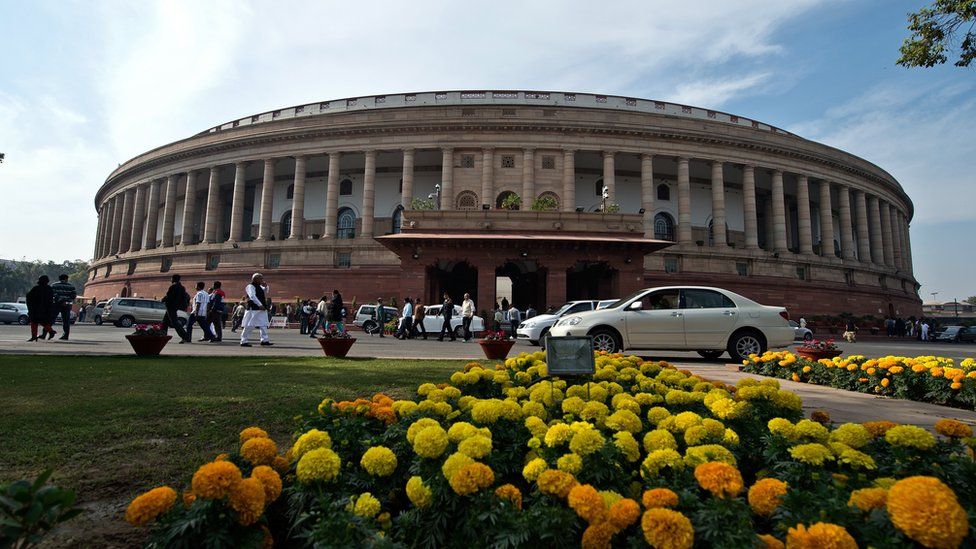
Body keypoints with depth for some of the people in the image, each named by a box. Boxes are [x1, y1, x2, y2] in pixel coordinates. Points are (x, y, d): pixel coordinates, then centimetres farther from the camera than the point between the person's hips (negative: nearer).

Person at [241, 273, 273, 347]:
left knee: (263, 325, 8)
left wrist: (266, 287, 12)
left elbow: (265, 293, 32)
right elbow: (252, 296, -21)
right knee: (249, 326, -5)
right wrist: (260, 305, -27)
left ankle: (265, 340, 12)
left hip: (261, 309, 9)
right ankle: (244, 341, 1)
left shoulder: (260, 287, 17)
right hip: (253, 309, -9)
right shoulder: (250, 286, -9)